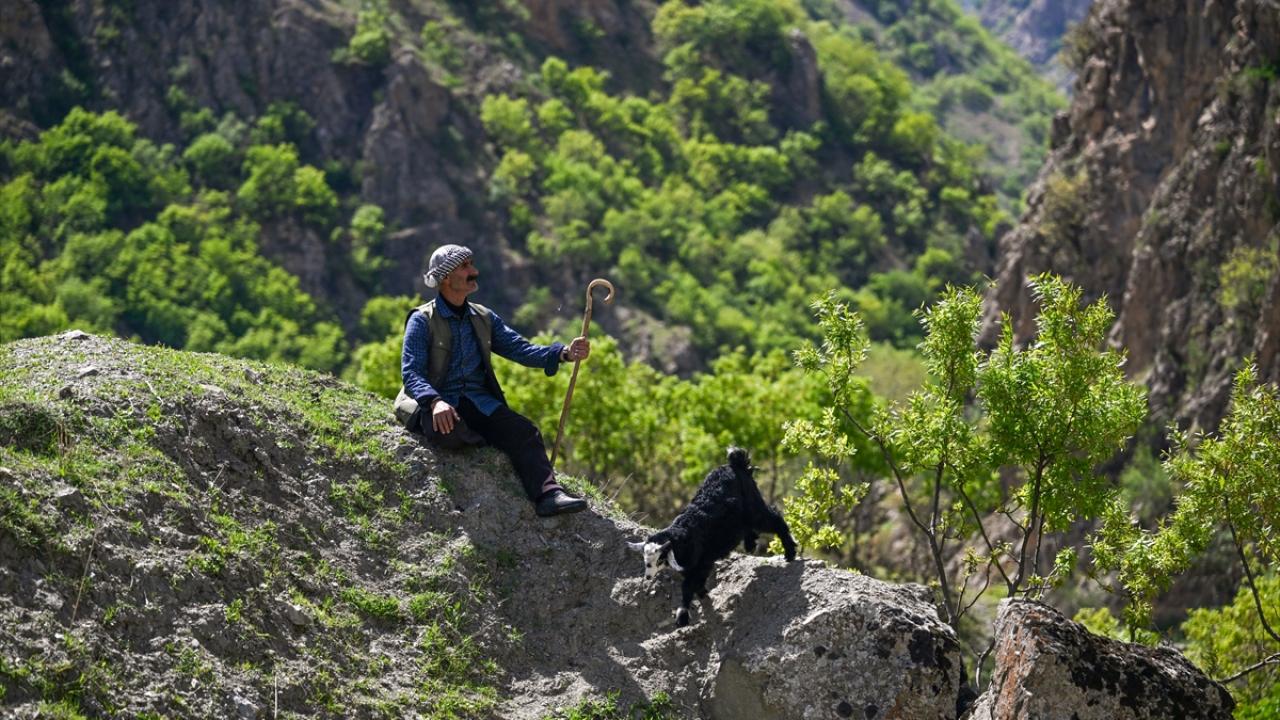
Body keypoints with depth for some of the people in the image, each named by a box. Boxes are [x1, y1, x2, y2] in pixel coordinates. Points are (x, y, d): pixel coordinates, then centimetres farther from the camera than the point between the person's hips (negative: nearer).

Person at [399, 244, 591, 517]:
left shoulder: (484, 318, 16)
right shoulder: (422, 320, -1)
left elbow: (520, 349, 7)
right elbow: (411, 373, -10)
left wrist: (564, 353, -10)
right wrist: (435, 402, -31)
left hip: (480, 402, 4)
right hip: (439, 406, -4)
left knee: (525, 431, -22)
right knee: (449, 431, -39)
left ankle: (548, 495, -34)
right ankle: (494, 443, -9)